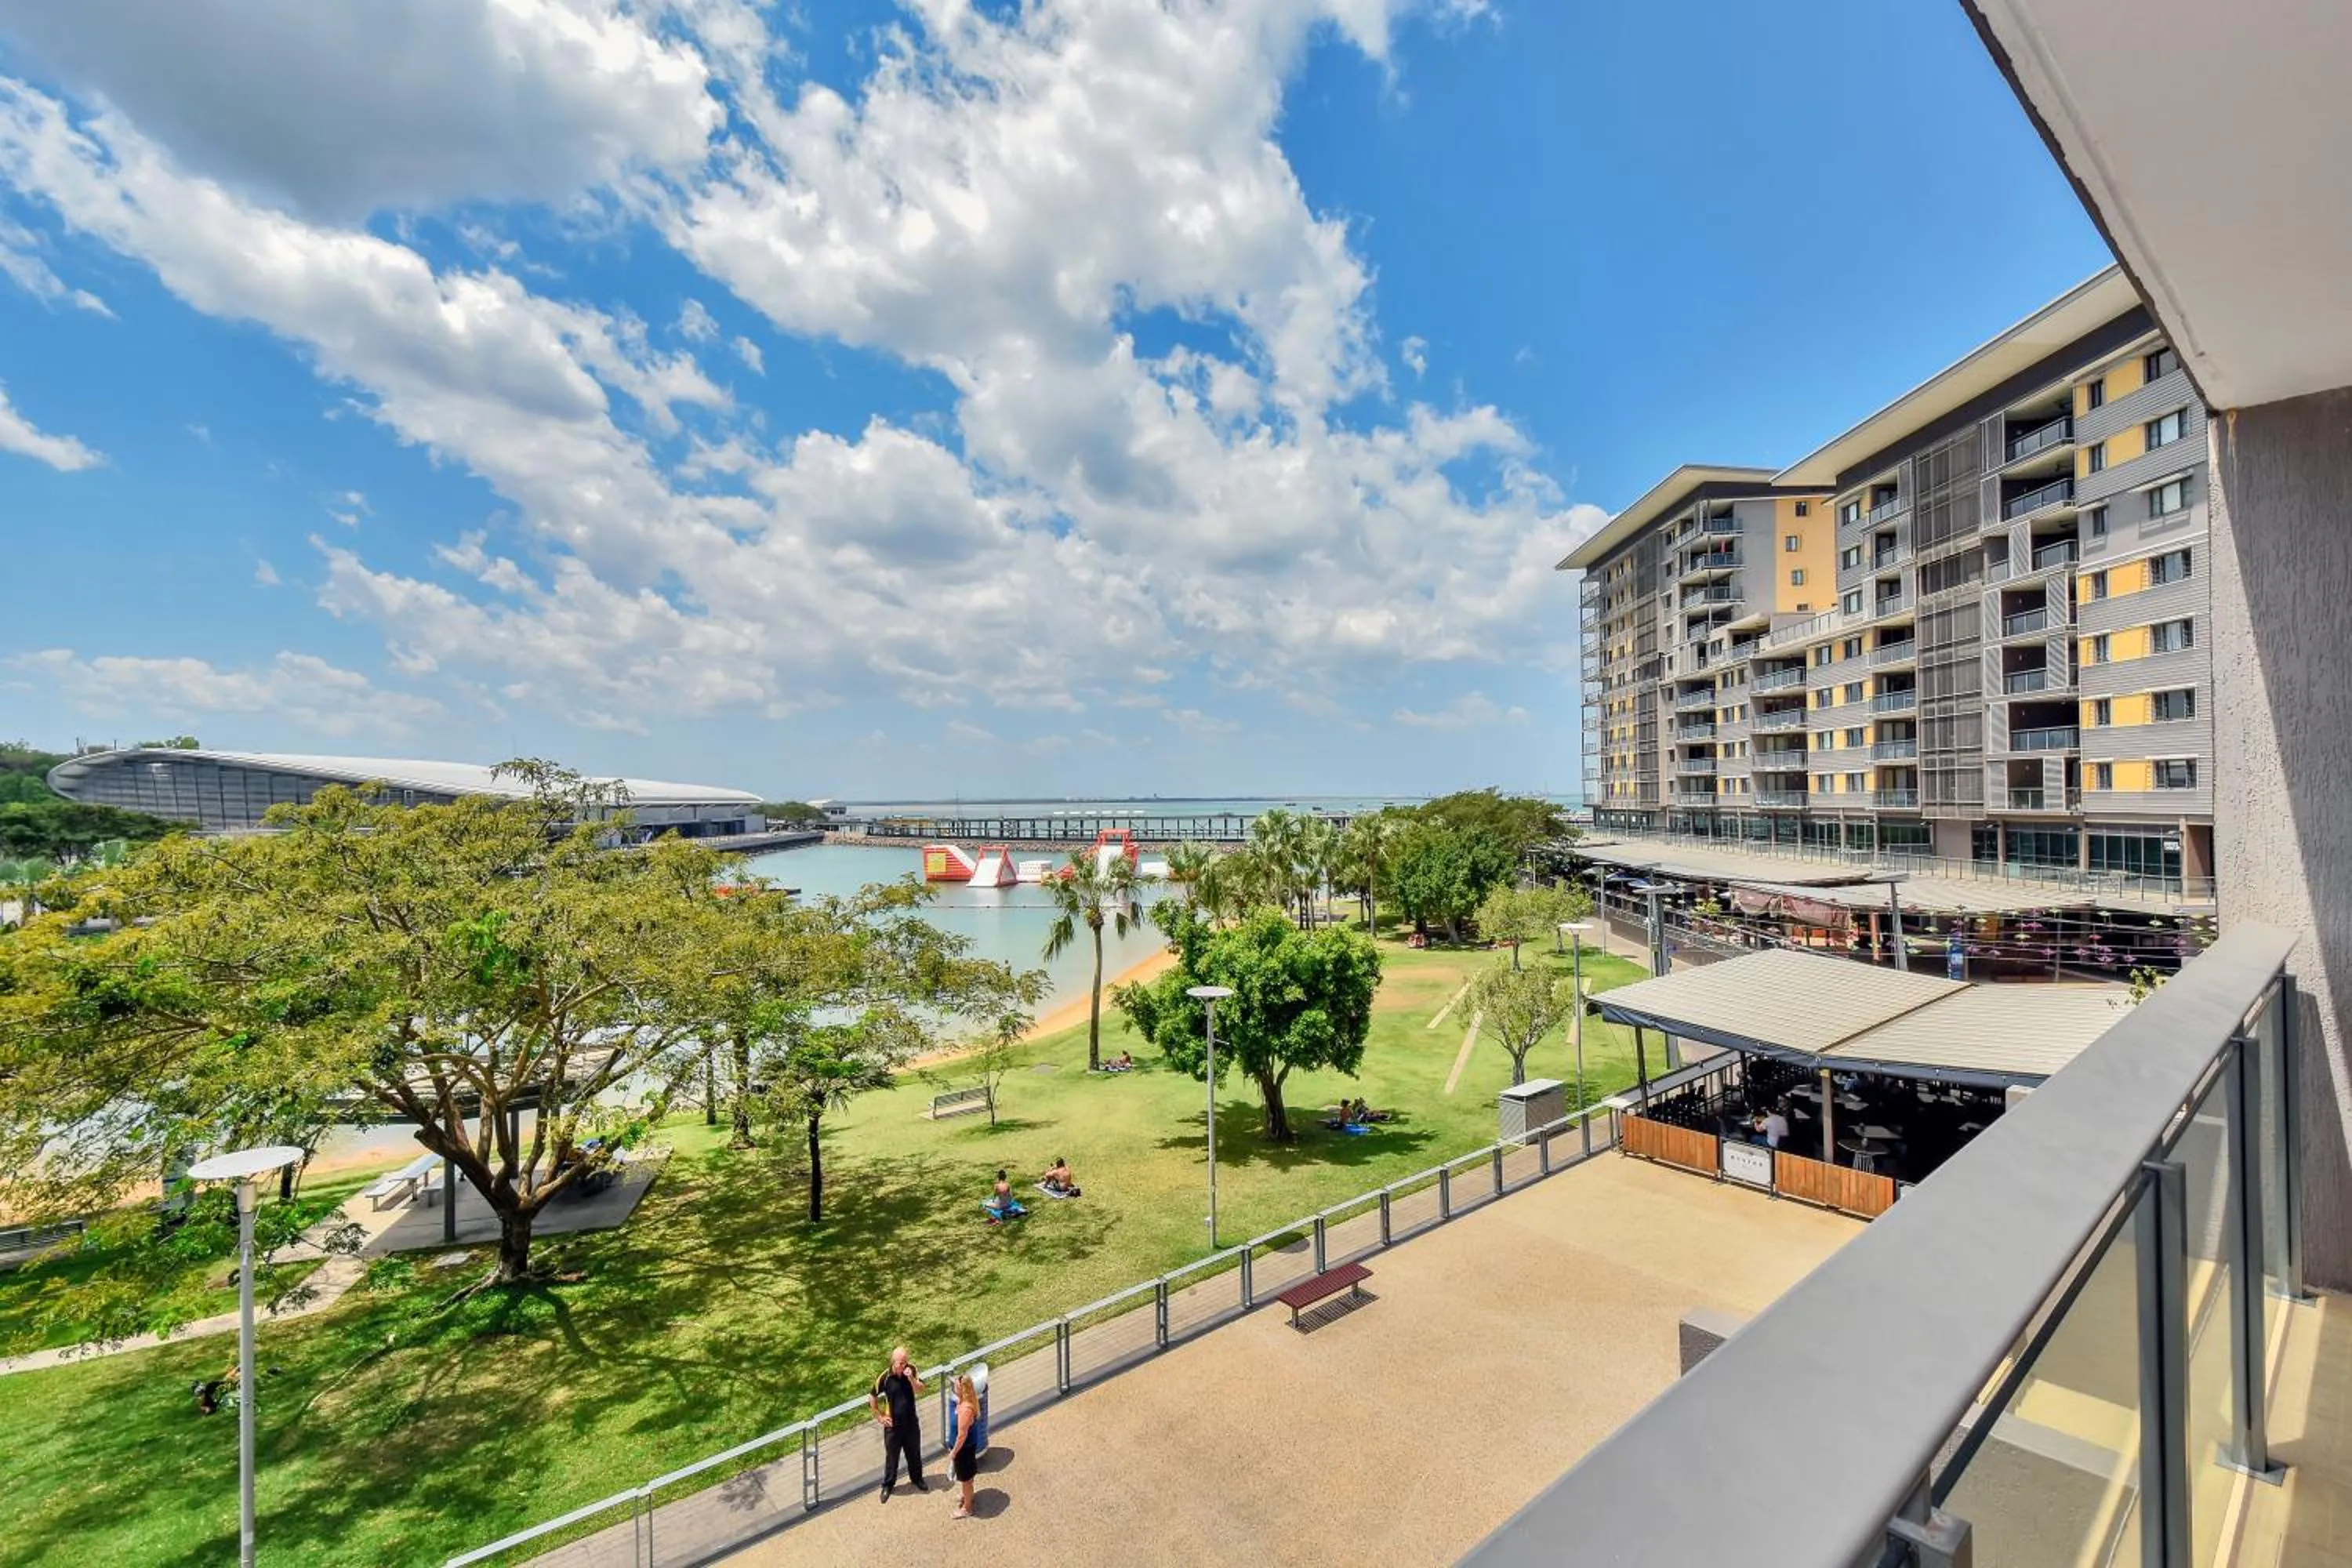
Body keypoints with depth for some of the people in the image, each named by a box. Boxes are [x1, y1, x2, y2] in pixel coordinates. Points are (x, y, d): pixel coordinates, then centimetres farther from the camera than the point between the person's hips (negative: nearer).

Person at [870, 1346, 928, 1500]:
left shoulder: (912, 1370, -15)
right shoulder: (885, 1377, -20)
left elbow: (920, 1390, -16)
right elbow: (872, 1398, -7)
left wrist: (911, 1378, -32)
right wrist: (879, 1417, -4)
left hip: (911, 1422, 2)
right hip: (893, 1424, -2)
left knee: (914, 1453, 19)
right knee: (891, 1456, 14)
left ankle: (917, 1478, 43)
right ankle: (887, 1485, 38)